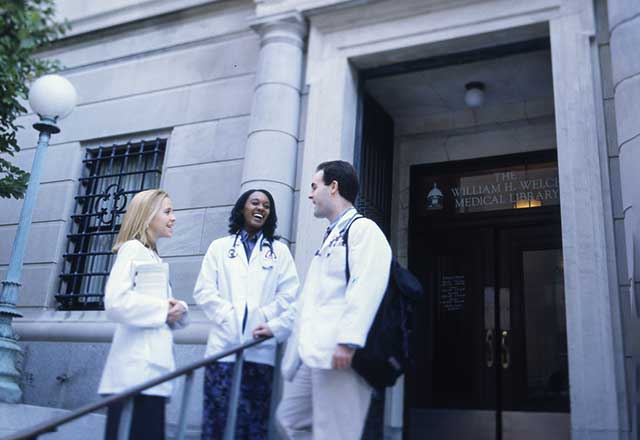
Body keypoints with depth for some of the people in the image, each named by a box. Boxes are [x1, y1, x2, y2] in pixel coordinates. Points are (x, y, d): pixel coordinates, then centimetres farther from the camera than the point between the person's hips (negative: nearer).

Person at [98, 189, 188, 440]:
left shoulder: (153, 257, 22)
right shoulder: (133, 249, -5)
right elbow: (115, 302, -20)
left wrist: (178, 310, 3)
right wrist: (163, 310, -11)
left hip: (151, 369, 9)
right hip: (136, 372, -9)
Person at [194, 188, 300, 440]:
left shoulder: (280, 251, 15)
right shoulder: (219, 247, 16)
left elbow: (289, 295, 4)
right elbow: (204, 291, 5)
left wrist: (276, 327, -10)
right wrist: (229, 316, -8)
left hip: (260, 348, 0)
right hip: (224, 344, 0)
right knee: (215, 416, -3)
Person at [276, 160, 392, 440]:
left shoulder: (363, 229, -5)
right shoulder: (331, 235, 25)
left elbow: (366, 288, -19)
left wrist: (348, 341, -26)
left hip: (339, 352, -10)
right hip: (314, 352, 10)